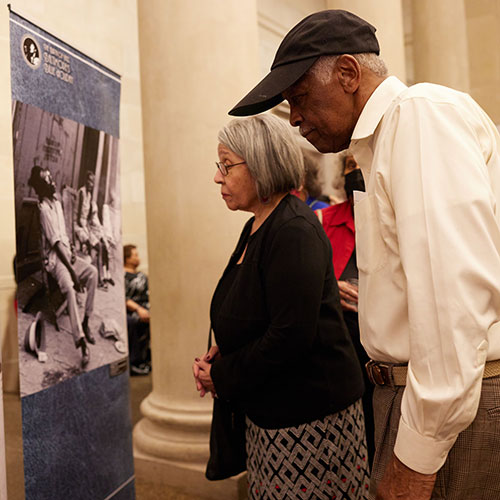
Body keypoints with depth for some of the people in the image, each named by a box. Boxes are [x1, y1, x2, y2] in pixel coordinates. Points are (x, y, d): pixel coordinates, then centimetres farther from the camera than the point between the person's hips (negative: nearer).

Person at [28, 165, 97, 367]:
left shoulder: (57, 202, 11)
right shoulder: (43, 209, -15)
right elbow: (55, 243, -20)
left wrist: (71, 252, 0)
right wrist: (72, 271, -23)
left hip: (67, 253, 9)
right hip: (54, 258, -8)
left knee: (92, 271, -12)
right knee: (69, 287, -31)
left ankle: (86, 322, -4)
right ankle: (81, 340, -40)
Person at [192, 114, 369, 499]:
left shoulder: (294, 231, -20)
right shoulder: (256, 227, 9)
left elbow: (292, 334, -26)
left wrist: (222, 377, -13)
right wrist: (217, 357, 1)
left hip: (309, 413, -9)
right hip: (270, 412, 9)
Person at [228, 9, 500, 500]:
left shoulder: (424, 113, -13)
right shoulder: (380, 145, 17)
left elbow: (456, 289, -24)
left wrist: (417, 456, -20)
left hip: (456, 403, -8)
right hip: (408, 389, 9)